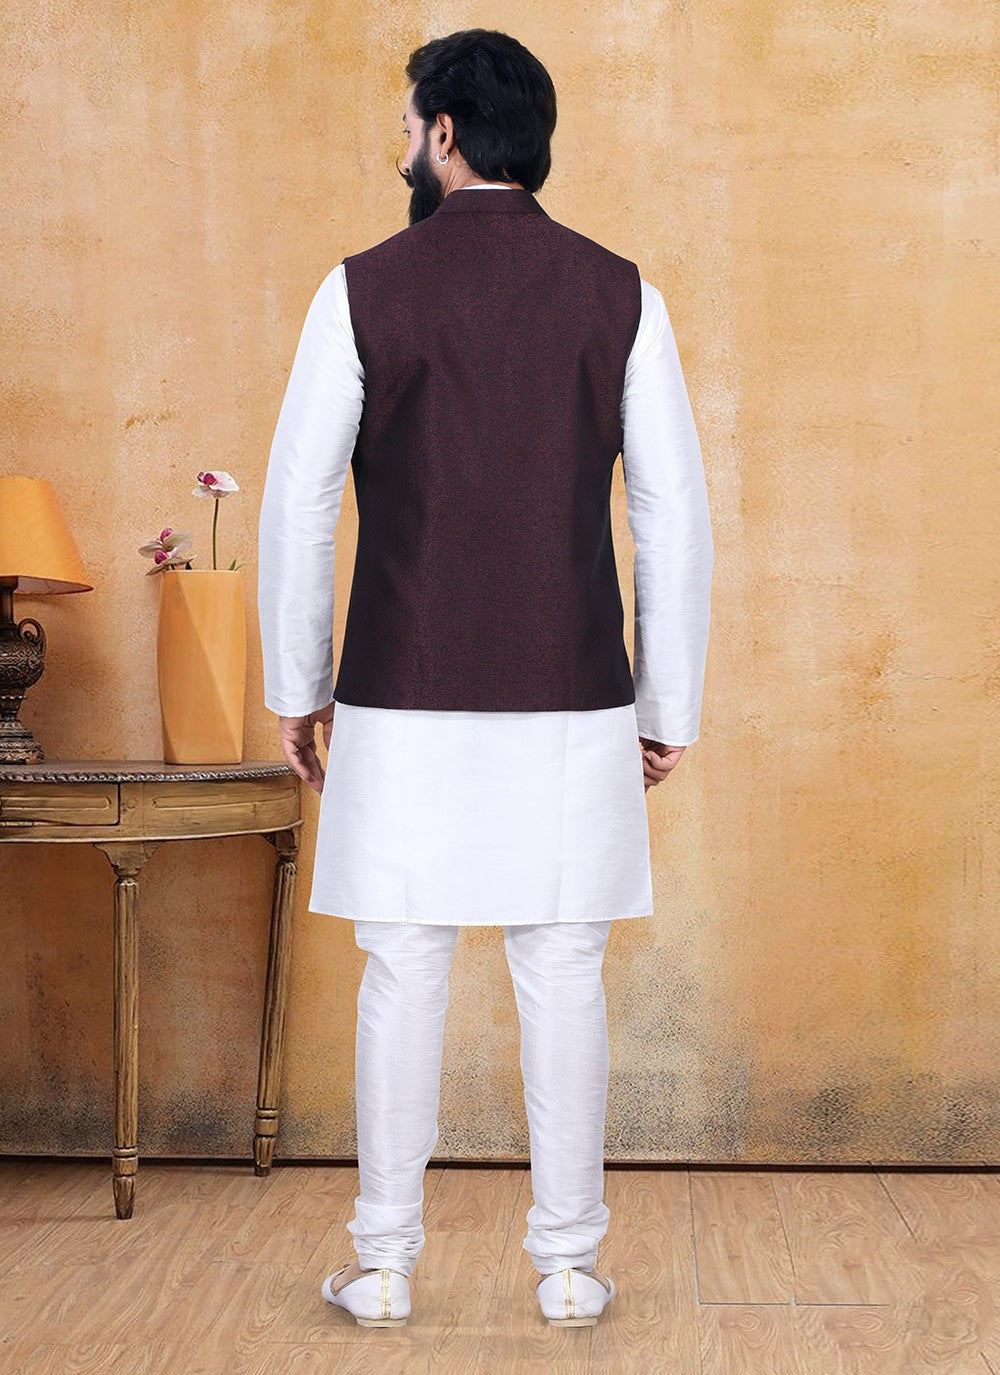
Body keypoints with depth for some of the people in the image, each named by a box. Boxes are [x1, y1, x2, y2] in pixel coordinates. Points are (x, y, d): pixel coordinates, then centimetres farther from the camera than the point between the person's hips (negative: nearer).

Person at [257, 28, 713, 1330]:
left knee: (403, 975, 8)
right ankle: (569, 1263, 17)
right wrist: (668, 708, 8)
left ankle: (385, 1261, 17)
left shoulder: (365, 289, -1)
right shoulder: (620, 293, 3)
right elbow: (675, 515, 1)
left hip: (404, 699, -1)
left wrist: (296, 687, 8)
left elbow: (298, 501, -1)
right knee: (563, 978, 8)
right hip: (574, 701, 1)